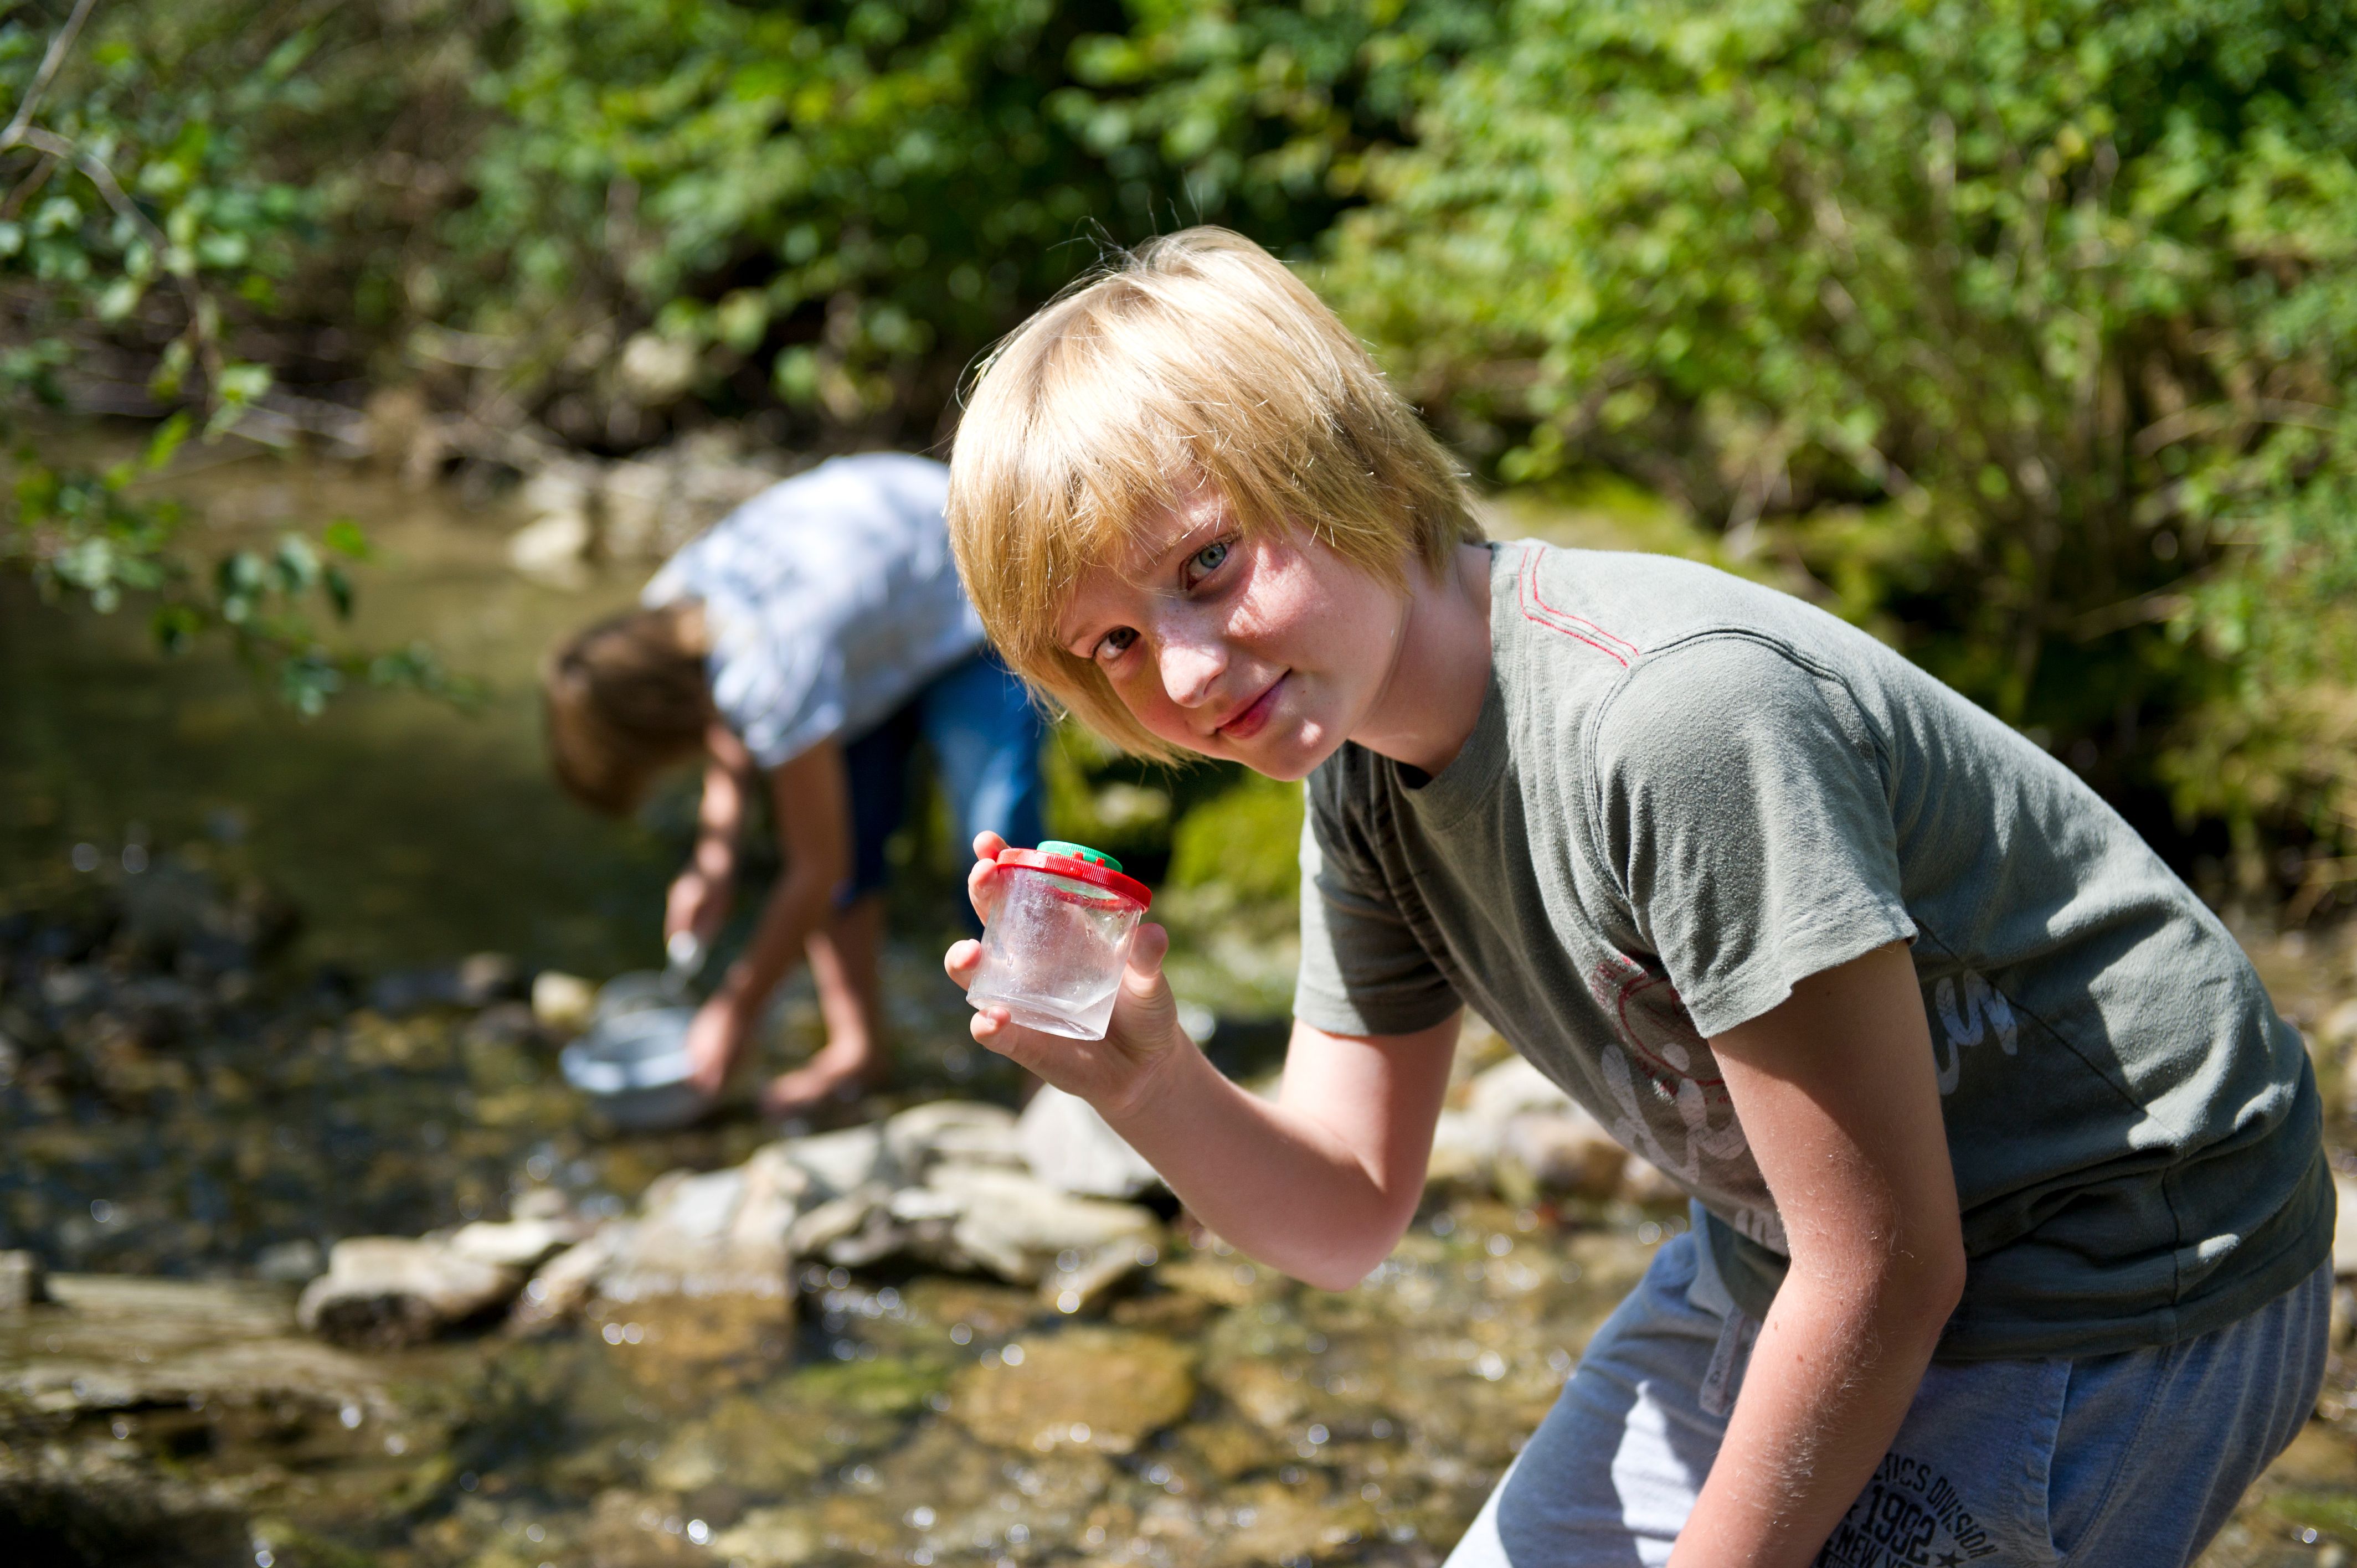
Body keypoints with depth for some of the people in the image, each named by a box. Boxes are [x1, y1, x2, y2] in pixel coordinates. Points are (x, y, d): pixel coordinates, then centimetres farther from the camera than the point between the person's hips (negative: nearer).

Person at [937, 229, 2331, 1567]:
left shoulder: (1671, 716, -31)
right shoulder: (1364, 783, -3)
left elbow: (1883, 1274, -26)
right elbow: (1345, 1217, 1)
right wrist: (1149, 1081, -18)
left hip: (2110, 1283, -8)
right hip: (1817, 1260, 8)